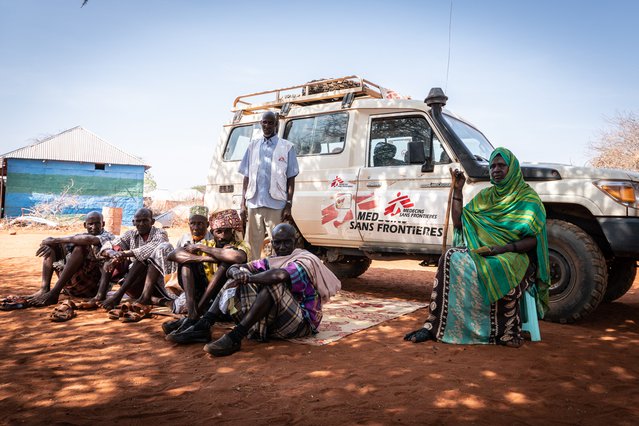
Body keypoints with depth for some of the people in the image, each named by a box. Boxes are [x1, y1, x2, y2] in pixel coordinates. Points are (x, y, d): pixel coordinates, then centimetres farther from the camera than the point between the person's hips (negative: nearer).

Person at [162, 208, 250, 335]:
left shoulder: (241, 245, -3)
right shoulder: (206, 243, 5)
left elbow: (238, 257, -32)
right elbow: (172, 255, -13)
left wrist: (202, 248, -23)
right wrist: (204, 258, -28)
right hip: (201, 293, 3)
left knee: (229, 258, -25)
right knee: (187, 257, -11)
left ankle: (193, 317, -29)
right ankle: (191, 313, -31)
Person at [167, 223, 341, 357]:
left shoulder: (307, 260, -11)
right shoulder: (270, 261, 12)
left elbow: (281, 275, -33)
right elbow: (233, 268, 5)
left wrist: (247, 278, -22)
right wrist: (237, 273, -19)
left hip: (301, 322, -7)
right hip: (272, 320, 7)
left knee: (273, 283, -32)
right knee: (239, 276, -2)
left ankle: (235, 337, -35)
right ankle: (202, 327, -14)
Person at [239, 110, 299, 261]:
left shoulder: (287, 147, 5)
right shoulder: (253, 146, 13)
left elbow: (291, 179, 3)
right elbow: (246, 177, 12)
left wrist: (288, 205, -6)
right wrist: (243, 204, 5)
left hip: (276, 205, -3)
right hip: (253, 204, 3)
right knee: (252, 244, 8)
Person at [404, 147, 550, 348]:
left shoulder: (528, 197, 3)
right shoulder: (484, 196, 19)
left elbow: (533, 240, -6)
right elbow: (458, 223, 11)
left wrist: (502, 248, -21)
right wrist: (457, 190, 7)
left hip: (515, 254, -4)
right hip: (481, 249, 4)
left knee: (498, 270, -40)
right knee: (452, 259, -27)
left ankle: (506, 332, -23)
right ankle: (435, 325, -30)